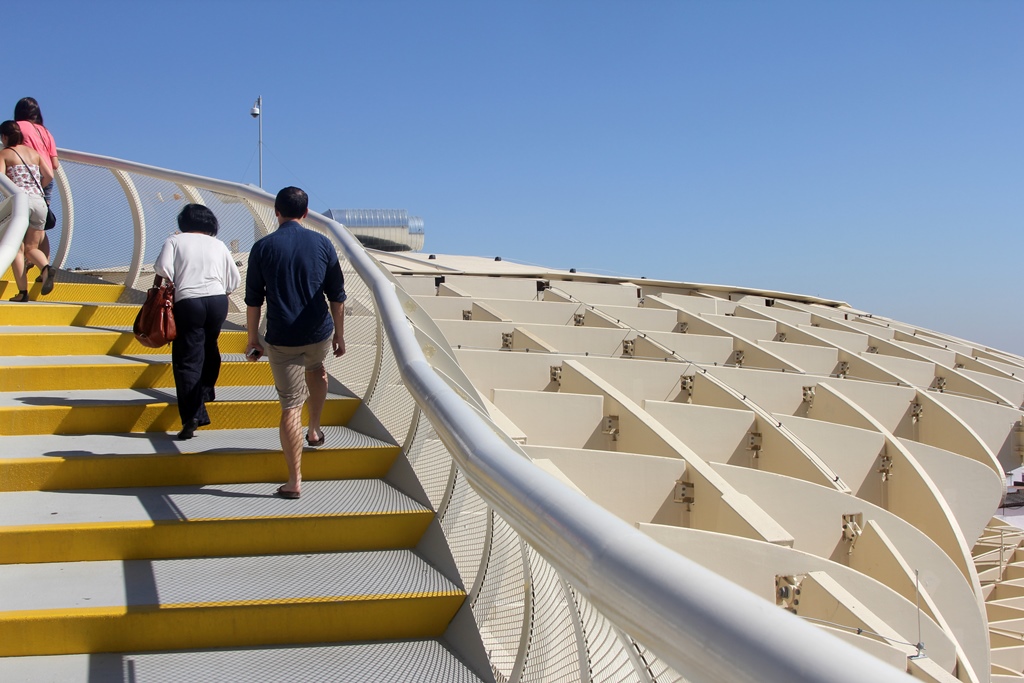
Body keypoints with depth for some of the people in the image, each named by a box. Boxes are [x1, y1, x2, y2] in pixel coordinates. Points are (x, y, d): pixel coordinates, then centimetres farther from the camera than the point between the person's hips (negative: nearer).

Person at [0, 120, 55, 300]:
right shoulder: (34, 152, 18)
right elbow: (49, 176, 12)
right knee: (31, 248, 11)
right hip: (39, 201, 4)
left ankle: (22, 292, -7)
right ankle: (46, 268, -22)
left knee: (18, 249, 2)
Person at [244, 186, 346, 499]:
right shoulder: (323, 244, 0)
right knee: (315, 369, 36)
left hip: (282, 339, -2)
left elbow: (253, 300, -1)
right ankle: (314, 431, 42)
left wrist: (252, 338, 9)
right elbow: (337, 295, 4)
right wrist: (340, 333, 14)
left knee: (290, 407, 1)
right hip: (319, 334, 2)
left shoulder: (262, 248, -3)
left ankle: (294, 481, 3)